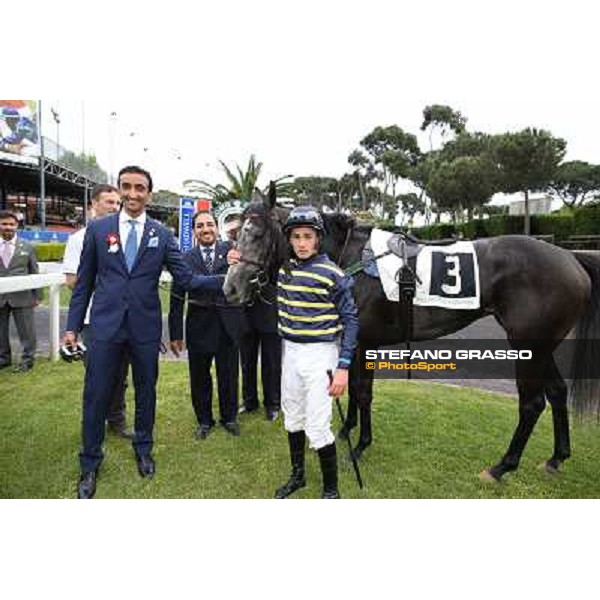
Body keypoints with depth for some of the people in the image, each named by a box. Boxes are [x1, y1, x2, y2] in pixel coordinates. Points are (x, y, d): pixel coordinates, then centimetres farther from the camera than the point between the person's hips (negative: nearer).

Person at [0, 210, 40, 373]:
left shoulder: (27, 247, 5)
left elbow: (34, 273, 6)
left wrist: (37, 295, 2)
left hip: (22, 296, -2)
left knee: (26, 330, 3)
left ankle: (27, 359, 14)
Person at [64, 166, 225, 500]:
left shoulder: (162, 235, 1)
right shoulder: (98, 229, 2)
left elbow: (187, 279, -3)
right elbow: (84, 282, 5)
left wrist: (225, 280, -16)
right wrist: (73, 325, 3)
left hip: (145, 326, 1)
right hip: (106, 325, 0)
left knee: (146, 391, 14)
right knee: (96, 395, 6)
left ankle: (144, 449, 38)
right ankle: (90, 463, 27)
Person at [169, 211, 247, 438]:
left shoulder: (231, 250, 1)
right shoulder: (186, 259, 0)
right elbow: (177, 299, 1)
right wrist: (175, 334, -1)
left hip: (228, 323, 0)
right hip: (199, 325, 0)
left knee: (229, 375, 12)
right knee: (199, 376, 11)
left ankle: (229, 417, 33)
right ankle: (204, 420, 32)